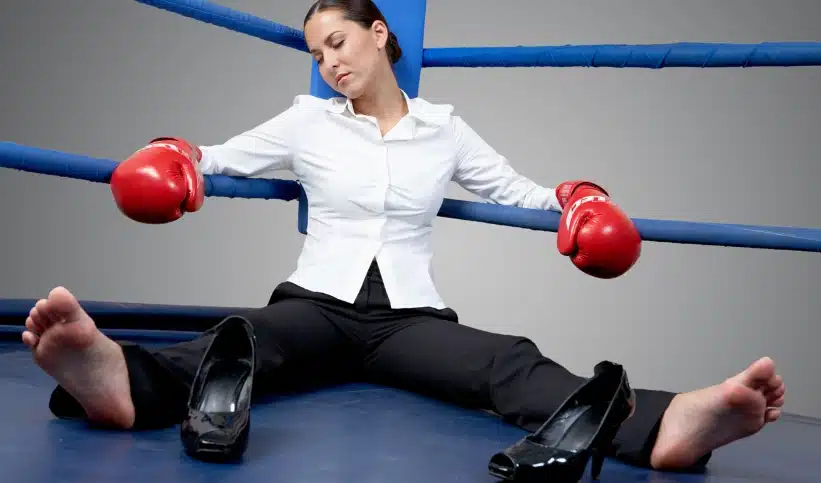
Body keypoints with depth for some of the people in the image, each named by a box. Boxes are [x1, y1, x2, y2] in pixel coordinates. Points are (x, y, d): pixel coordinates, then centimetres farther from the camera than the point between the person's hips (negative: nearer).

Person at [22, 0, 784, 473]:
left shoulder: (444, 129, 15)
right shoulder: (308, 122, 13)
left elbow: (521, 193, 19)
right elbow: (217, 157, 14)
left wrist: (577, 201, -2)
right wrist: (171, 157, -9)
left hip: (408, 318, 1)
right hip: (318, 303, 0)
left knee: (511, 363, -32)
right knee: (246, 340, -37)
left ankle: (662, 426, -59)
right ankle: (123, 381, -70)